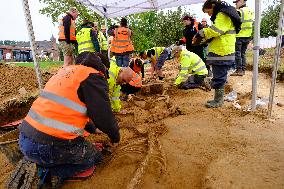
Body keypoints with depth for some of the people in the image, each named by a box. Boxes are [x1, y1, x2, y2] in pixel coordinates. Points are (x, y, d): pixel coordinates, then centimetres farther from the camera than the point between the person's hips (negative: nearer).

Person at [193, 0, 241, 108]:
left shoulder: (223, 15, -10)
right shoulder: (220, 16, 24)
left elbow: (215, 30, -24)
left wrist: (202, 33, -11)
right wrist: (202, 38, 7)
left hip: (222, 53, -11)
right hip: (219, 52, 11)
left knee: (219, 78, -4)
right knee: (219, 77, 14)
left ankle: (218, 101, 6)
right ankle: (218, 98, 24)